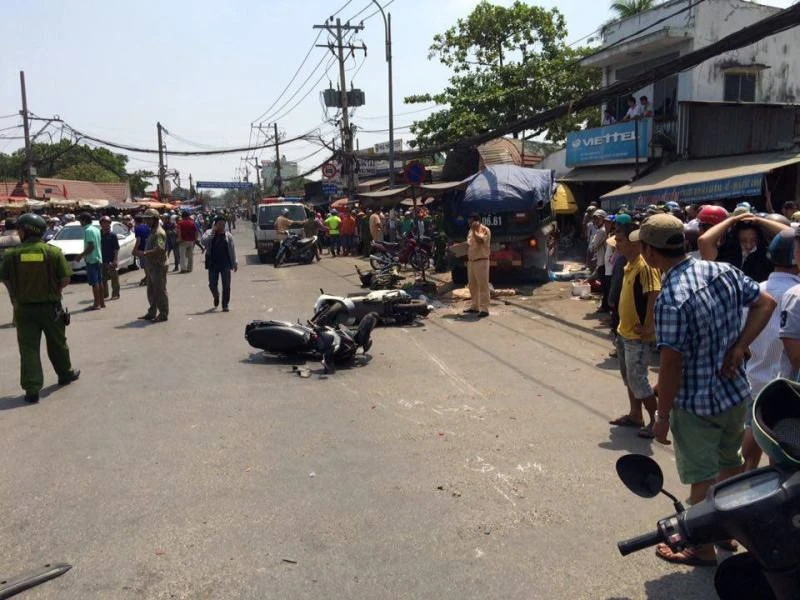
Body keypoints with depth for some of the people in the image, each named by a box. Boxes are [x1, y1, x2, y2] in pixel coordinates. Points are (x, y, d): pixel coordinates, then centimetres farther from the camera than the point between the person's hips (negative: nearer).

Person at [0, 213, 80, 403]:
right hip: (50, 307, 0)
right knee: (57, 344, 18)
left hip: (23, 308, 0)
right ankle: (65, 374, 35)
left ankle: (32, 388, -1)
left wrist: (17, 295, 16)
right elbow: (65, 279, -9)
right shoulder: (53, 252, -9)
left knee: (28, 348, 3)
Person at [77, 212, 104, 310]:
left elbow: (91, 246, -21)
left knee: (94, 283, -7)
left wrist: (81, 255, -14)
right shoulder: (96, 229, 14)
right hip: (99, 258, 9)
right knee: (99, 281, 12)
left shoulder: (88, 230, -14)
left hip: (91, 259, -9)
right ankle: (102, 302, 17)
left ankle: (96, 304, -5)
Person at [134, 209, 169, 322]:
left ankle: (163, 314, 3)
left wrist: (144, 253, -28)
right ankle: (152, 313, 25)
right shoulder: (152, 232, 18)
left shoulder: (159, 233, -16)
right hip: (151, 266, 10)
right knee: (151, 291, 15)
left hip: (158, 267, -10)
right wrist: (143, 254, 12)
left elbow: (159, 249, -28)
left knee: (160, 291, -4)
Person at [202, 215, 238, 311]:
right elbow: (204, 242, -17)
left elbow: (232, 250, 10)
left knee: (226, 286, -3)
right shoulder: (209, 233, 3)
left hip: (225, 264, 0)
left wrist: (235, 263, 6)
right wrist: (213, 231, -18)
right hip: (213, 264, 0)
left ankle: (225, 305, 5)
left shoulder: (228, 236, 7)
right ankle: (216, 297, 35)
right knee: (212, 284, 3)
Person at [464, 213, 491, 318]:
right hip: (471, 261, 8)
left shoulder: (485, 230, -8)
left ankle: (484, 309, -6)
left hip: (481, 261, -8)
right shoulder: (471, 231, 16)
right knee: (473, 285, 13)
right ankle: (474, 306, 22)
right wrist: (465, 246, 4)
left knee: (483, 285, -7)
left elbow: (480, 240, -25)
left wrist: (474, 230, -19)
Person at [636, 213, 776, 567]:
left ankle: (703, 549, 30)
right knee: (730, 465, 26)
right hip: (736, 394, 8)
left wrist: (662, 416, -11)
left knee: (702, 480, 11)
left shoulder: (671, 300, -28)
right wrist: (739, 348, -4)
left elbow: (671, 366, -23)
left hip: (696, 405, -7)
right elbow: (766, 303, 3)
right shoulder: (724, 271, -6)